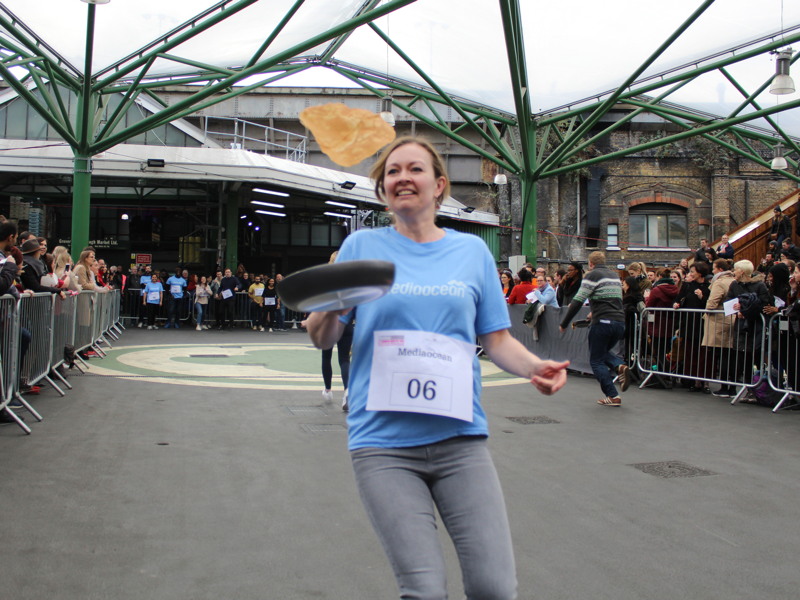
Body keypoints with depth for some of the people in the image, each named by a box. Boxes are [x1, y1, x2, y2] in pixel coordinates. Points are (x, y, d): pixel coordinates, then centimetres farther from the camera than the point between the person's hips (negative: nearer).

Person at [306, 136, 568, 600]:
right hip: (384, 444, -1)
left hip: (460, 439, 2)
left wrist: (535, 366, -8)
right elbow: (322, 339, 5)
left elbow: (496, 339, 12)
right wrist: (332, 308, -18)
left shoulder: (473, 250, 10)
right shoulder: (363, 246, 6)